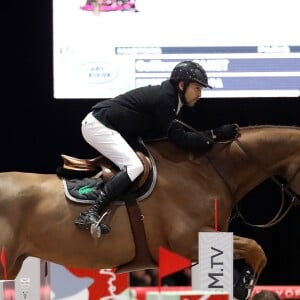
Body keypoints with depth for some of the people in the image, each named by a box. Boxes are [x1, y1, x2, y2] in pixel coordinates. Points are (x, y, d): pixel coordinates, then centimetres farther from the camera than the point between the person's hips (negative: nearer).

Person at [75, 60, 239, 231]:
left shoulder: (168, 95, 10)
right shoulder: (164, 99, -19)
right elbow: (180, 139, -22)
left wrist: (217, 133, 5)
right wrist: (215, 135, -20)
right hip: (98, 126, -11)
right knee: (134, 167, -23)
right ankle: (90, 214, -31)